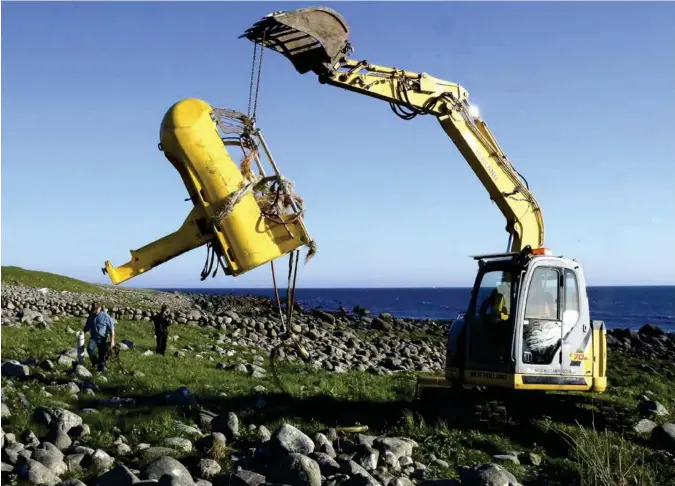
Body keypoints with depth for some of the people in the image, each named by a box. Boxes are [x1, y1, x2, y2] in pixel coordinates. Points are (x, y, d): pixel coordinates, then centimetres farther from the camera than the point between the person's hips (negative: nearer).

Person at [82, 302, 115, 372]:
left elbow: (111, 329, -7)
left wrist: (112, 340, -12)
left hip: (102, 338, -3)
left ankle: (101, 369, 20)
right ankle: (95, 362, -3)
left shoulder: (106, 316, -8)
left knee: (102, 355, 0)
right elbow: (87, 327, 20)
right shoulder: (91, 316, 7)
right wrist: (83, 331, -1)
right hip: (93, 337, 3)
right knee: (89, 349, -25)